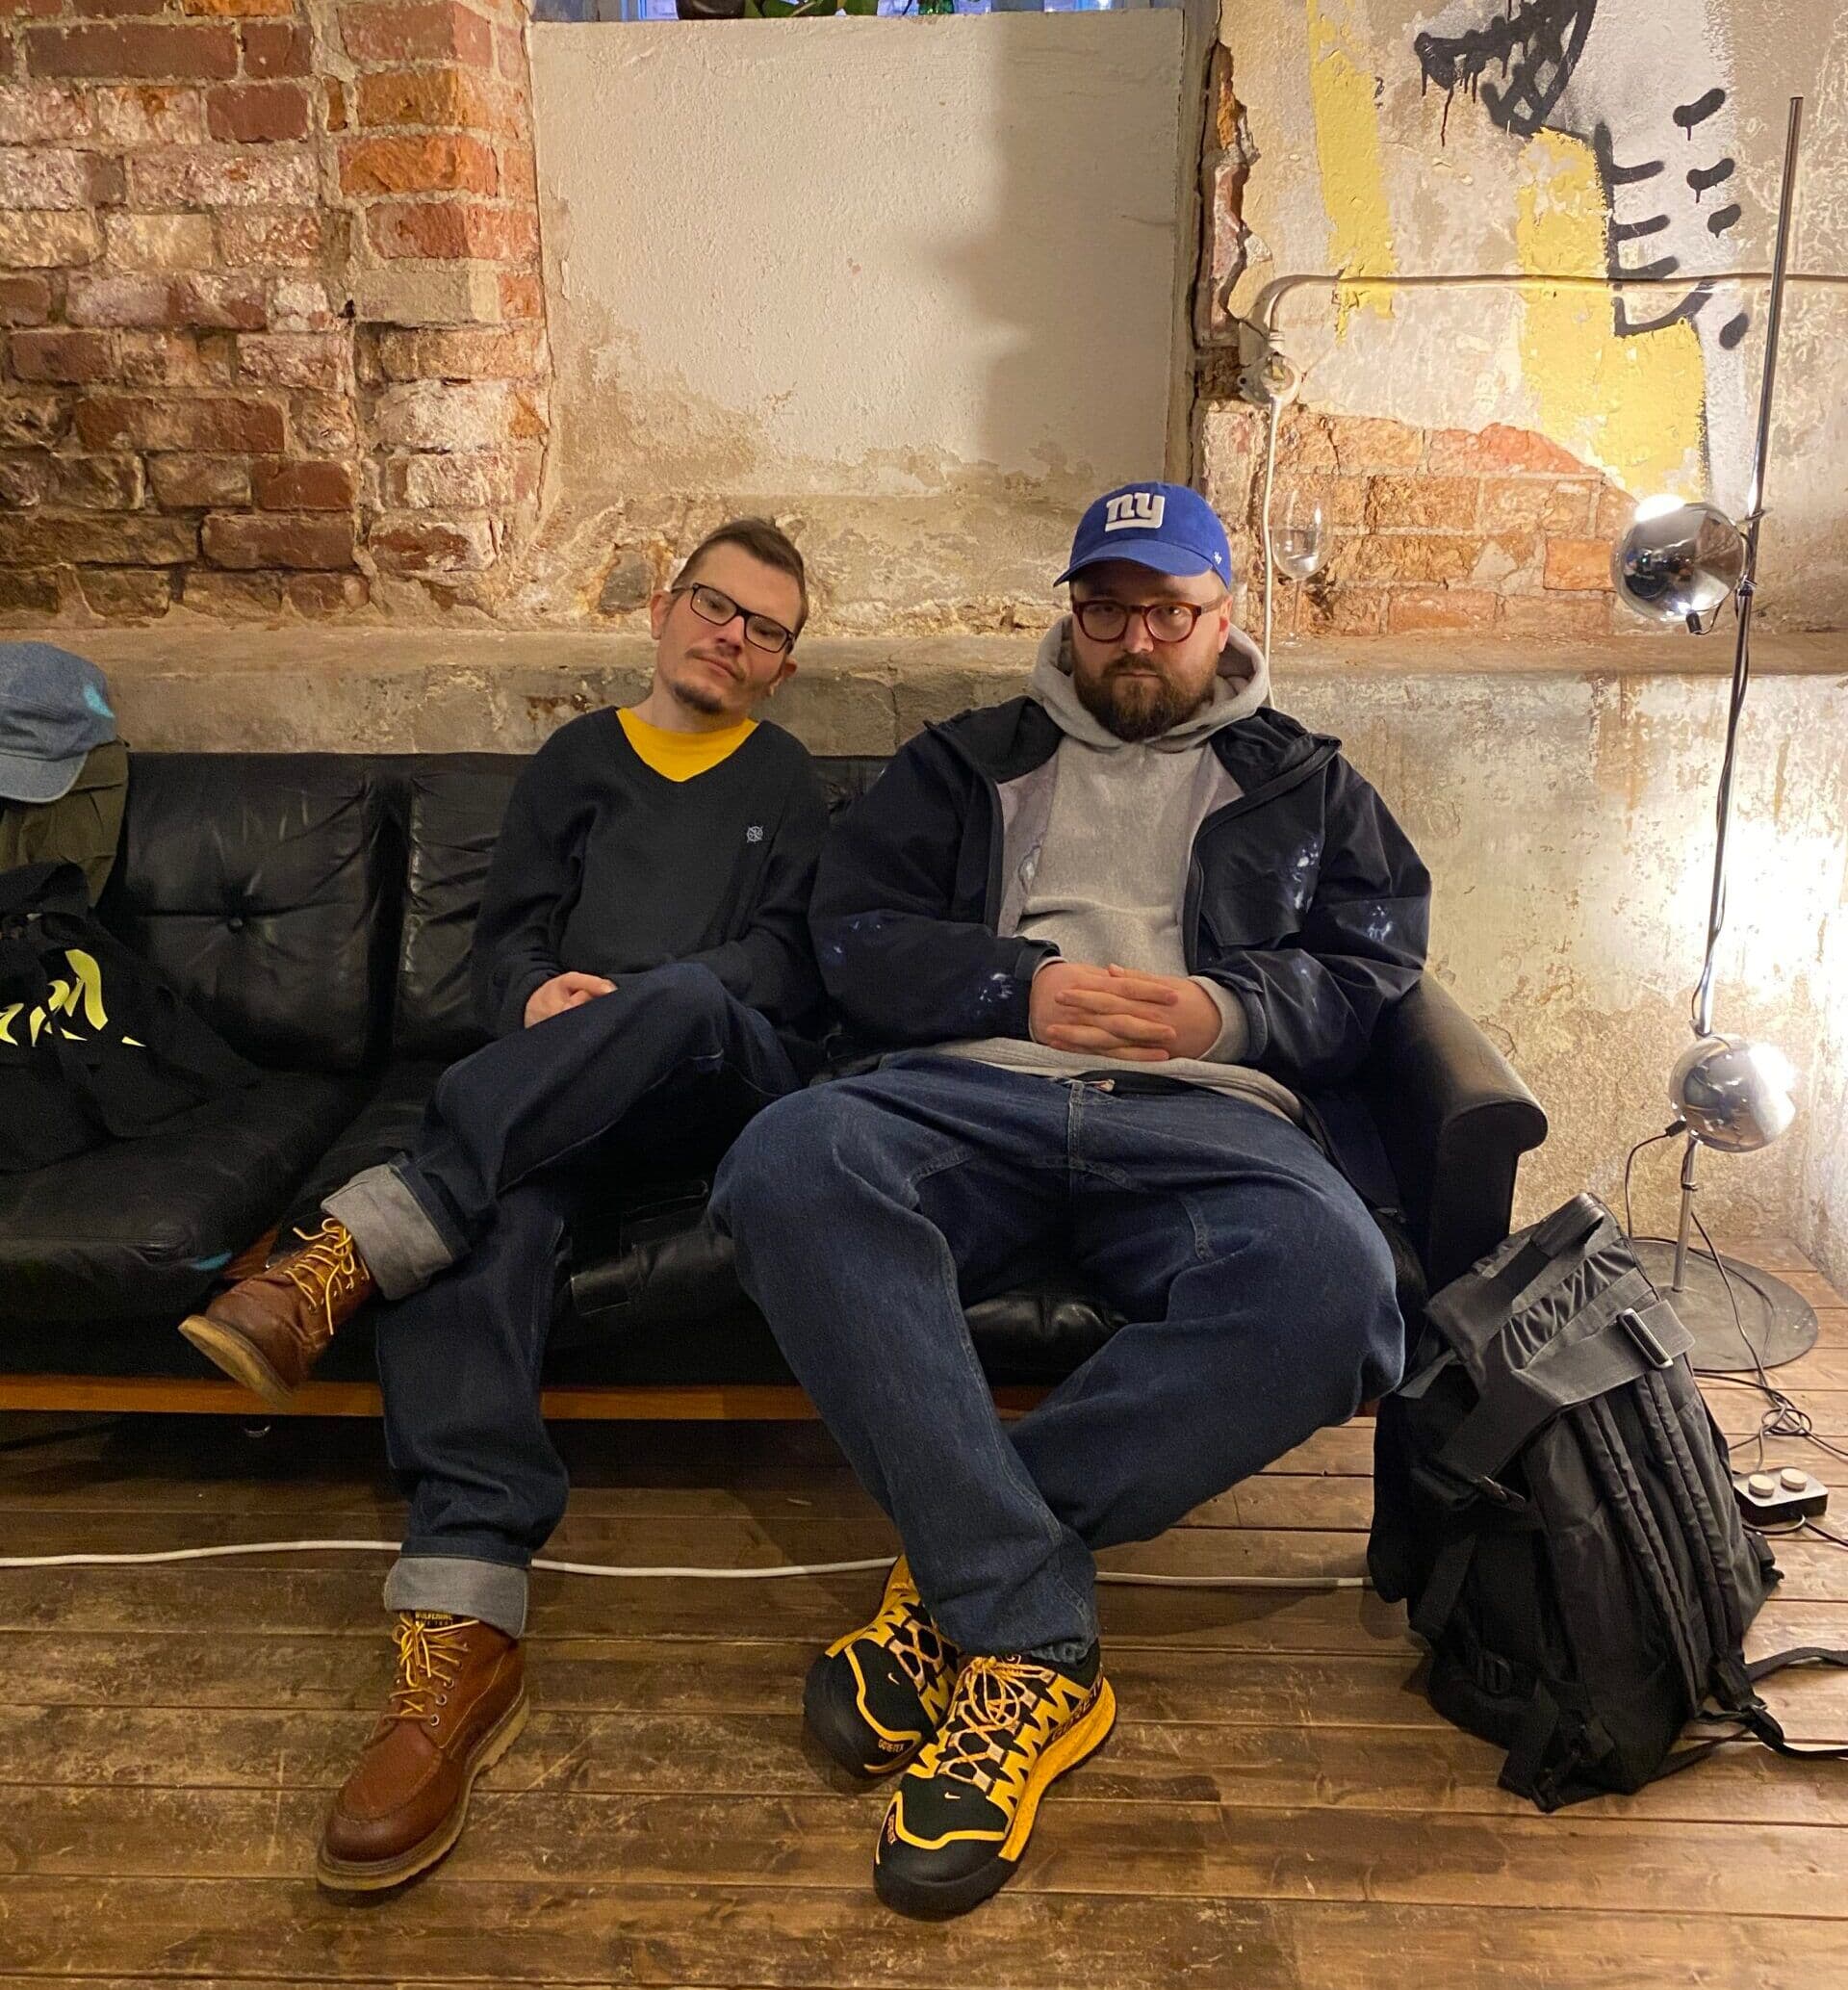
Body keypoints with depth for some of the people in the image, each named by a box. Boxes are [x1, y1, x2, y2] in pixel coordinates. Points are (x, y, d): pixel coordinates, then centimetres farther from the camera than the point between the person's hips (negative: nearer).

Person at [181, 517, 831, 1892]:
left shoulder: (790, 785, 20)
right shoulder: (580, 758, 25)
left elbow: (797, 962, 5)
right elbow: (508, 929, 16)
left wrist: (631, 1006, -11)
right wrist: (539, 995, -10)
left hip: (729, 1075, -1)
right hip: (554, 1087, 1)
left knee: (691, 997, -40)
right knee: (482, 1204, -36)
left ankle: (347, 1254, -41)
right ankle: (464, 1636, -48)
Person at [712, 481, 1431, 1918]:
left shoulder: (1307, 786, 27)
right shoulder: (969, 761, 26)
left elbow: (1379, 966, 16)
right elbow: (854, 934, 14)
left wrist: (1230, 1008, -4)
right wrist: (1021, 987, -3)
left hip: (1209, 1116, 0)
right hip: (977, 1088, 1)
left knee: (1330, 1290, -36)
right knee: (791, 1165, -34)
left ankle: (960, 1579, -22)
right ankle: (1036, 1639, -32)